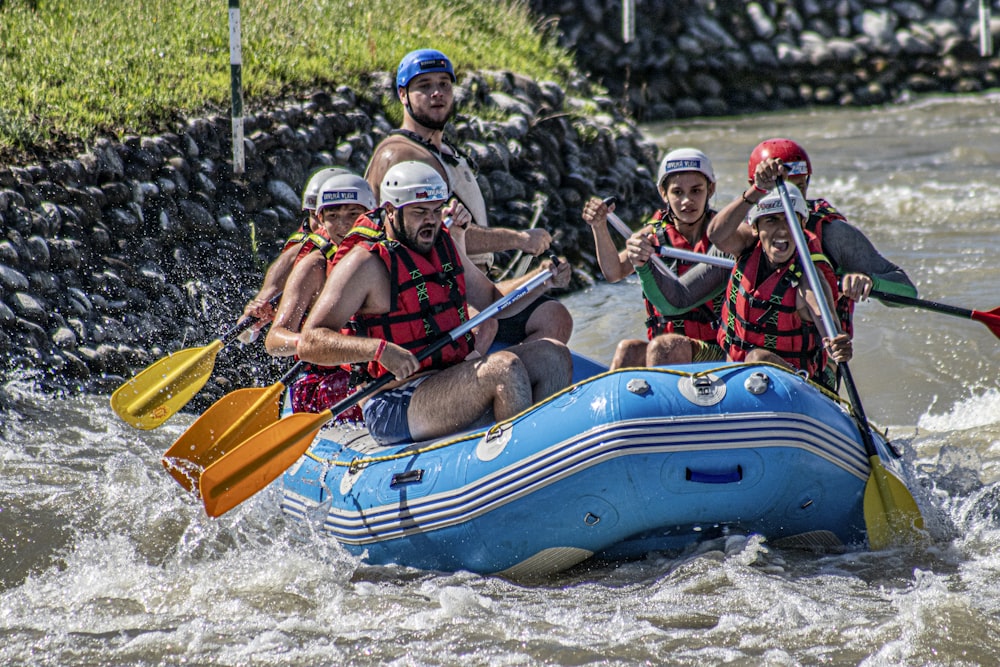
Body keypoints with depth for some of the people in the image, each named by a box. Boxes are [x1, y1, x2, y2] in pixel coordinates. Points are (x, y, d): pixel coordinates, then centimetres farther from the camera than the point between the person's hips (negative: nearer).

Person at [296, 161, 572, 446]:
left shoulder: (446, 246, 15)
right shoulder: (365, 264, -9)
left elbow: (495, 303, 30)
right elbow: (309, 343, -17)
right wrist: (379, 349, -31)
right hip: (394, 410, -9)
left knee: (552, 353, -2)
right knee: (505, 367, -27)